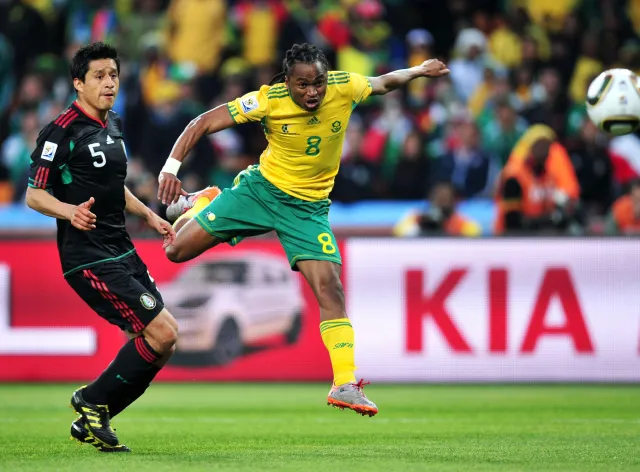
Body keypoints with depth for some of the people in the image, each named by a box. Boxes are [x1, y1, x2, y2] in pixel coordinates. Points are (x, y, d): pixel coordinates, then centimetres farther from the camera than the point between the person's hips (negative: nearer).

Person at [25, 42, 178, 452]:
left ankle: (92, 420, 15)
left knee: (162, 340, 7)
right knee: (162, 334, -15)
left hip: (122, 251, 9)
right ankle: (94, 401, 2)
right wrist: (70, 211, -31)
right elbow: (34, 194, -14)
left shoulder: (114, 126, 14)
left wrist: (149, 215, 27)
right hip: (89, 259, -9)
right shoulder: (62, 131, -13)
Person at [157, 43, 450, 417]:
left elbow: (384, 83, 8)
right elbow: (203, 123, -18)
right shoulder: (268, 101, -22)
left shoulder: (344, 87, -16)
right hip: (261, 188, 0)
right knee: (177, 249, -3)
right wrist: (172, 167, -27)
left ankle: (345, 384, -13)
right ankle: (202, 203, 33)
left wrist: (416, 72, -6)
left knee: (329, 286, -17)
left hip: (308, 206, 0)